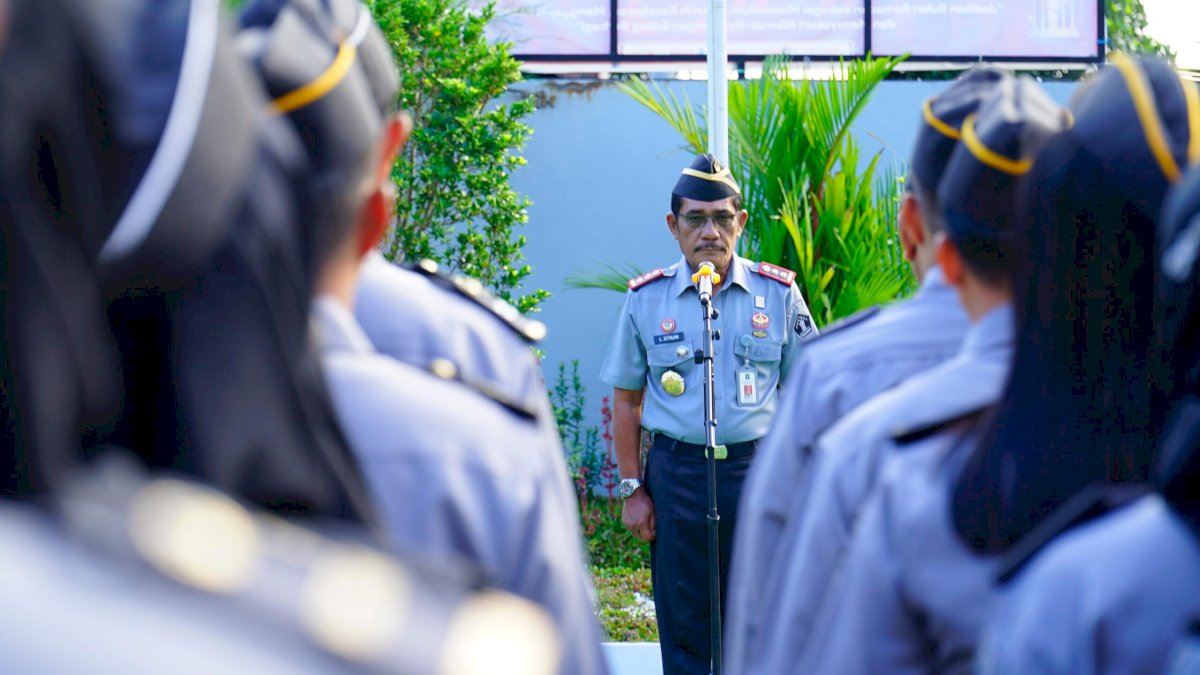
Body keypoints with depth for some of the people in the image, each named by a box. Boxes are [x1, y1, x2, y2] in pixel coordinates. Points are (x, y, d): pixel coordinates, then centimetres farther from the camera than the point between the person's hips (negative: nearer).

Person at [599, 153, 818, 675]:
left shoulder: (778, 293, 3)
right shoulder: (646, 299, 3)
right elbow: (626, 399, 9)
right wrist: (632, 489, 4)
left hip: (759, 468, 0)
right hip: (676, 473, 0)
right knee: (682, 622, 5)